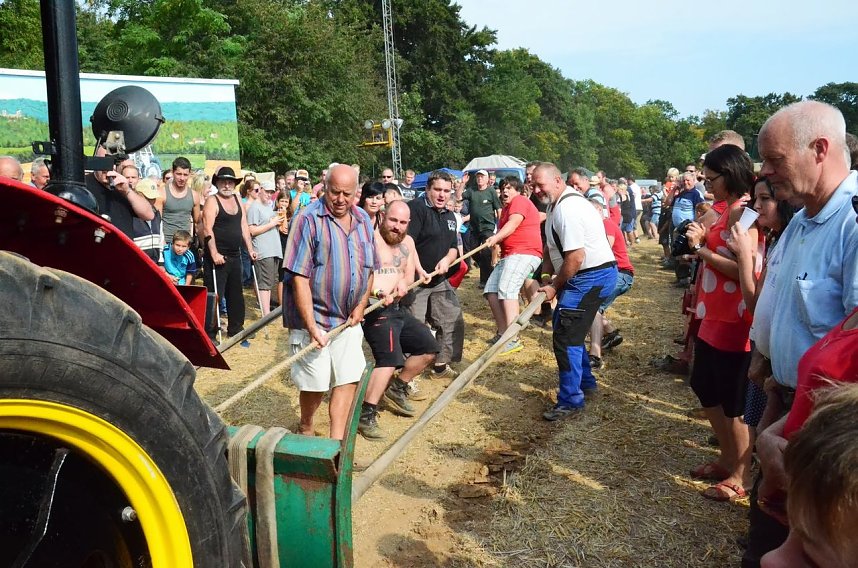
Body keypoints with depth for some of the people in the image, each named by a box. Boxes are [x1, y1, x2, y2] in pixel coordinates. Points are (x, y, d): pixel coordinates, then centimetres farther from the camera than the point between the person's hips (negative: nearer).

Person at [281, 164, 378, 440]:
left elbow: (369, 269, 16)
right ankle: (305, 429, 32)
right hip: (313, 318, -5)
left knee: (349, 379, 5)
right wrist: (312, 326, -22)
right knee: (315, 384, 3)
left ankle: (336, 441, 18)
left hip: (348, 319, 6)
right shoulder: (308, 219, -13)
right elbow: (299, 276, -18)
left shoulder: (363, 220, 7)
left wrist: (361, 305, 3)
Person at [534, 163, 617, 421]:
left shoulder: (568, 208, -22)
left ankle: (571, 400, 1)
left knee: (566, 337, -9)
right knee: (565, 327, 21)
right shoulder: (558, 204, 12)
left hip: (592, 277, -11)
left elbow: (575, 257, -26)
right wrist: (547, 277, 5)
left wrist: (555, 286, -15)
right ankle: (585, 380, 38)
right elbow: (551, 247, 16)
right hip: (583, 276, 11)